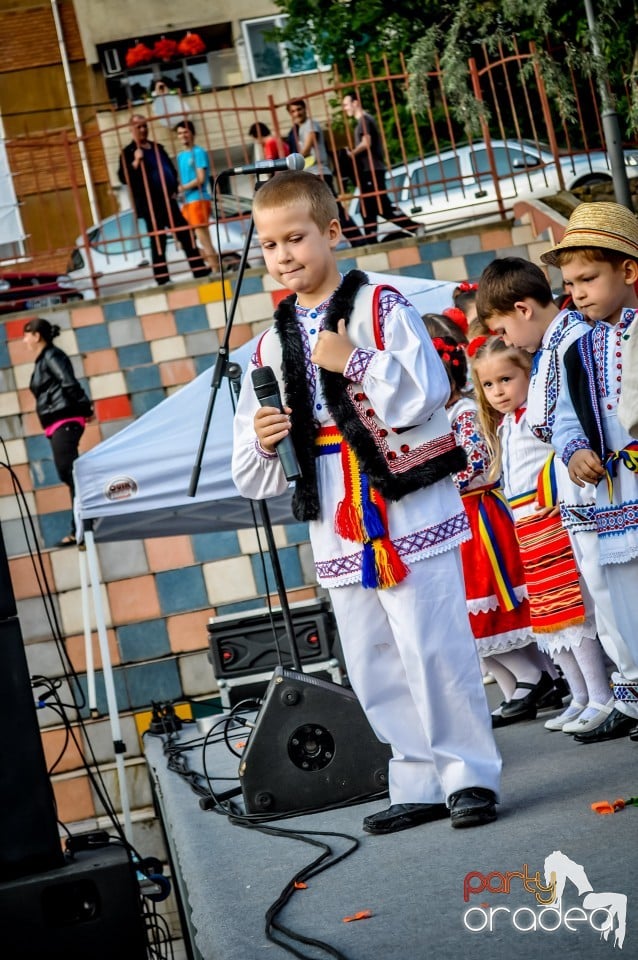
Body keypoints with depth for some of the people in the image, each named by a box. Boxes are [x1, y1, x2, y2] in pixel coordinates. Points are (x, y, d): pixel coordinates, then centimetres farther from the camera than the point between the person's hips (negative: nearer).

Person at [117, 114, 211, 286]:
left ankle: (199, 270, 13)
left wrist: (174, 189, 8)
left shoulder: (157, 147, 16)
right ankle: (162, 278, 1)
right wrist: (136, 162, -25)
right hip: (150, 204, -6)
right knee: (158, 241, -4)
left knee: (185, 234, 7)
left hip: (168, 200, 6)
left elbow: (171, 169, 23)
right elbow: (124, 178, -13)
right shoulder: (128, 153, -4)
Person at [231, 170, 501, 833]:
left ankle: (470, 774, 7)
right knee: (373, 671, 9)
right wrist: (262, 442, -8)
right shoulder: (270, 344, 11)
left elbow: (426, 398, -15)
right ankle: (420, 784, 20)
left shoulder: (382, 307, -2)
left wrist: (355, 362, -18)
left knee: (433, 649, -8)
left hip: (411, 513, -5)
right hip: (338, 533, 6)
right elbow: (254, 478, 14)